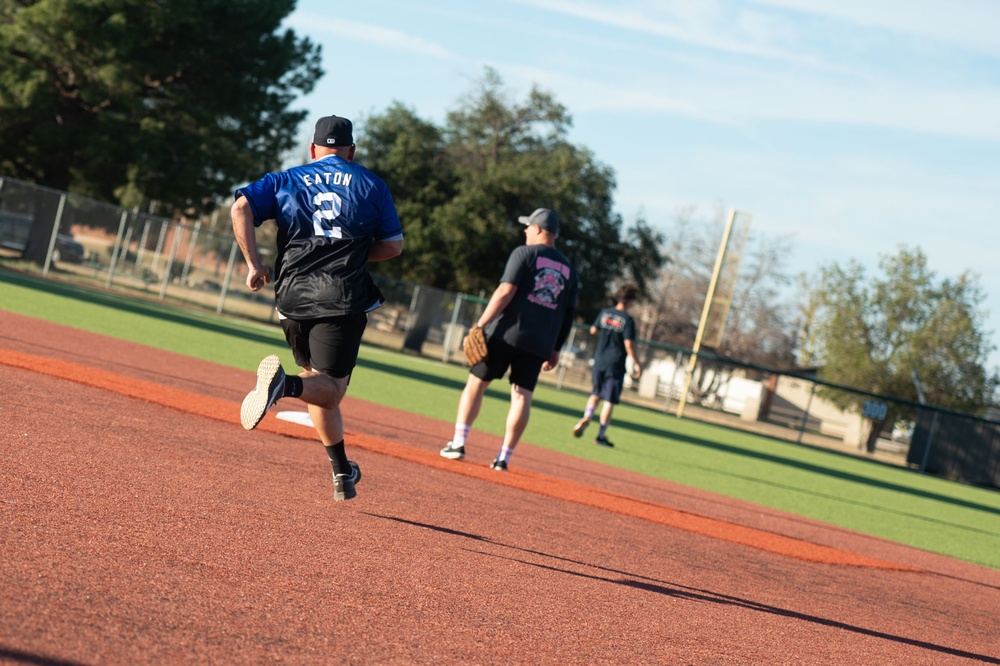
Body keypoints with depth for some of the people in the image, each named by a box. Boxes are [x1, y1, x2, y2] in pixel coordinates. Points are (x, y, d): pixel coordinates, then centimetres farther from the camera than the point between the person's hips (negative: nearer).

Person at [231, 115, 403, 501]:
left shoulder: (287, 180, 15)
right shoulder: (371, 184, 13)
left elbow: (241, 207, -1)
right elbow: (393, 245, 8)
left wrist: (253, 264, 2)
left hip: (293, 297, 3)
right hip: (343, 300, -3)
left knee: (319, 384, 16)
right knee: (330, 388, -5)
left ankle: (342, 473, 17)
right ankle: (287, 384, -37)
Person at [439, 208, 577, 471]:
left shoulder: (524, 254, -1)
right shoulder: (568, 268, 15)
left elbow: (506, 292, -12)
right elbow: (568, 314, 14)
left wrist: (480, 325, -13)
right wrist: (556, 349, 19)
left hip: (508, 333, -4)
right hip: (541, 341, 4)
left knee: (476, 382, 5)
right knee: (522, 395, 4)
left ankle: (458, 443, 0)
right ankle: (504, 458, 1)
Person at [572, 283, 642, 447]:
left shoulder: (605, 313, 3)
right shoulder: (628, 320, -12)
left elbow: (593, 331, 14)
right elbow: (628, 344, -17)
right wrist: (636, 364, -10)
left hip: (599, 362, 5)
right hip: (615, 365, -5)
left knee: (596, 393, 21)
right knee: (609, 400, 1)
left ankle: (587, 417, -4)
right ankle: (601, 436, 2)